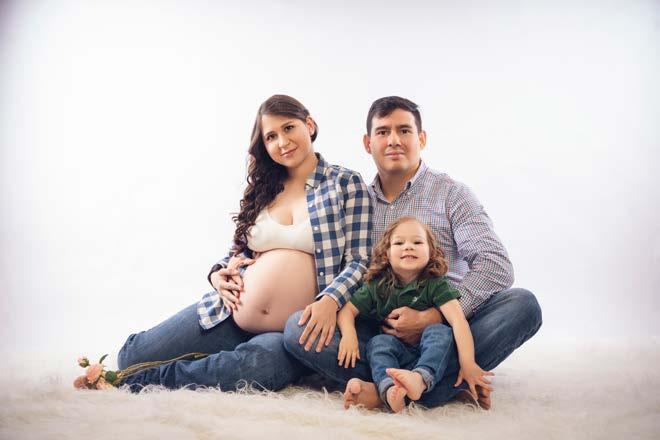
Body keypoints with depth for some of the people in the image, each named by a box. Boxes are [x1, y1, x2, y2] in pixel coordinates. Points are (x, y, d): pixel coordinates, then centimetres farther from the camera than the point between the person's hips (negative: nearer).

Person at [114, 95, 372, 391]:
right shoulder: (263, 189, 14)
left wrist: (330, 300, -24)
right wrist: (218, 273, 1)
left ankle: (146, 380, -17)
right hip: (230, 314, 5)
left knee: (260, 363, -39)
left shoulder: (346, 184, 0)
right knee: (132, 356, -5)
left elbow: (359, 261, -6)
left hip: (294, 333, -4)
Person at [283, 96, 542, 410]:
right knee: (297, 327, -21)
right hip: (379, 332, 2)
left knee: (522, 304, -27)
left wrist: (429, 318, -19)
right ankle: (452, 381, -26)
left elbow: (496, 267, -10)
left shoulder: (450, 194, 2)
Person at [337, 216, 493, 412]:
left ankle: (421, 379, -53)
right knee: (378, 342, -26)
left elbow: (458, 319, -20)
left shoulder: (435, 285, -7)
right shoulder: (377, 286, 1)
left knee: (440, 331, -28)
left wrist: (468, 363, -33)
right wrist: (349, 335, -19)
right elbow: (348, 309, 4)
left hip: (428, 352, -2)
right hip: (393, 352, 2)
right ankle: (388, 388, -52)